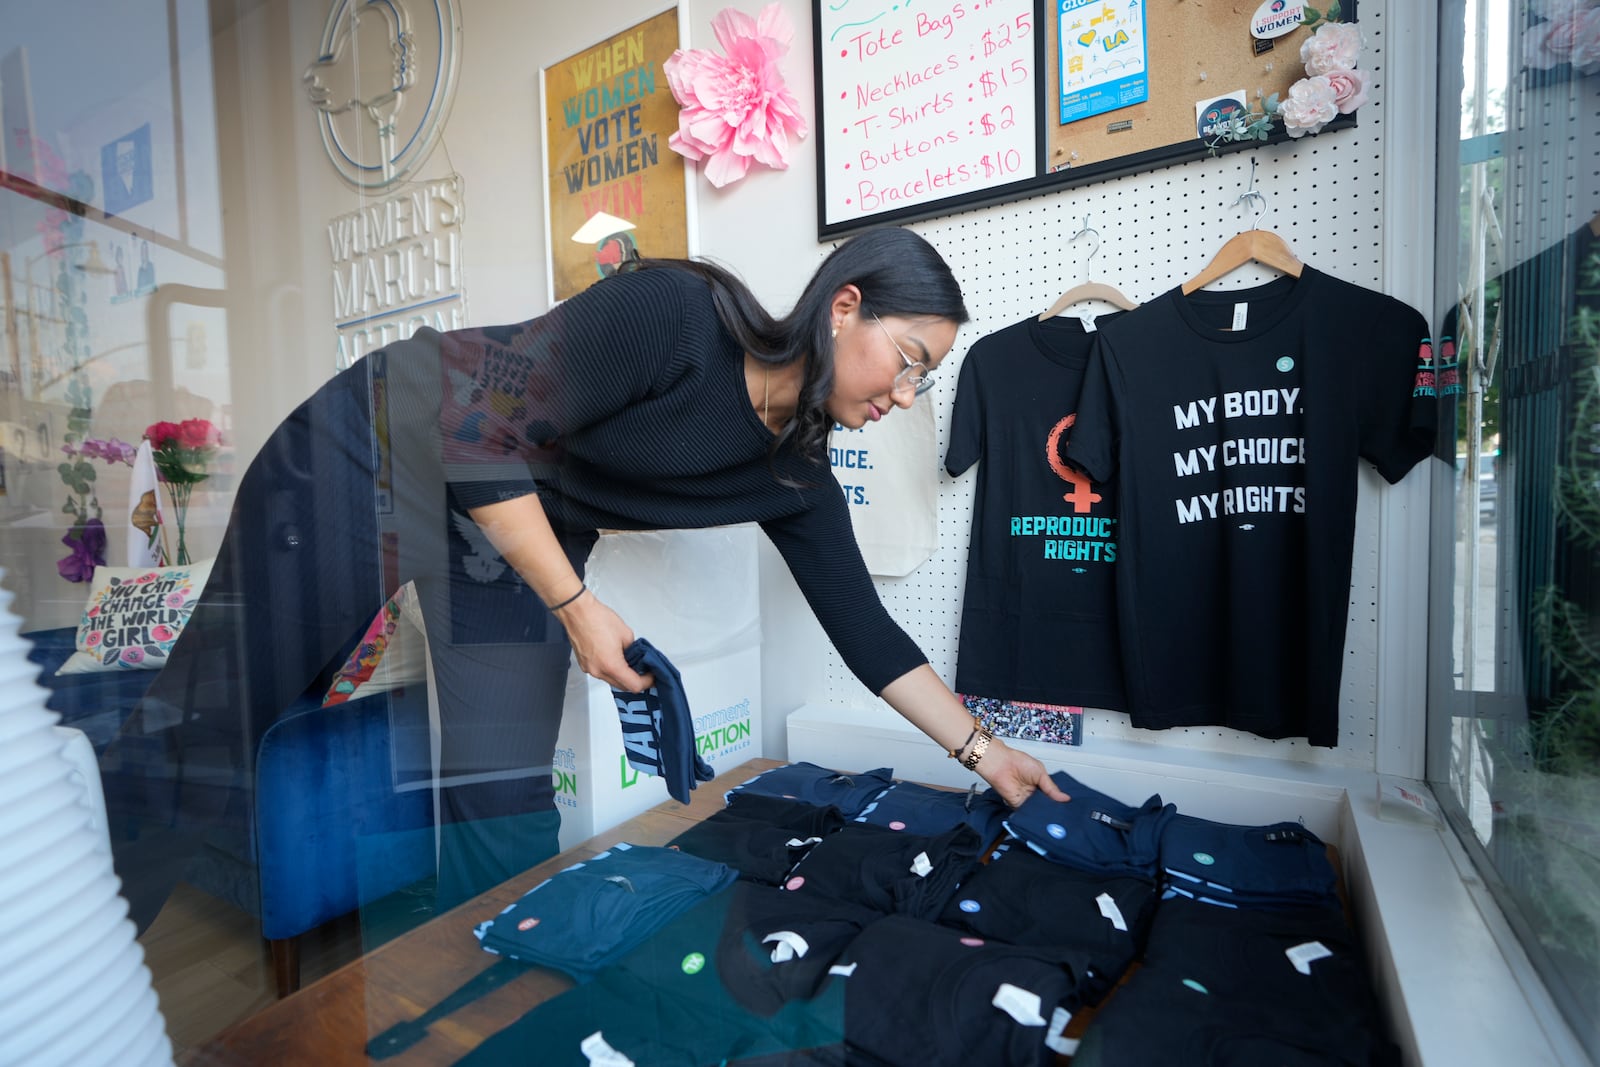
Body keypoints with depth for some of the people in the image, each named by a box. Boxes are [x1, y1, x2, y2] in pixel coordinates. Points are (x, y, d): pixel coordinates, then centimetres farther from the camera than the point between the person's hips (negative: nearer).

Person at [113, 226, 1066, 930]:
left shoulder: (795, 476, -7)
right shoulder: (676, 313, -26)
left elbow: (863, 627, -1)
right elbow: (485, 439, -25)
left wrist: (981, 748, 1)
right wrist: (576, 606, -23)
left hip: (518, 546, 5)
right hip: (386, 444, -4)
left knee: (507, 812, 1)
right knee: (223, 705, 7)